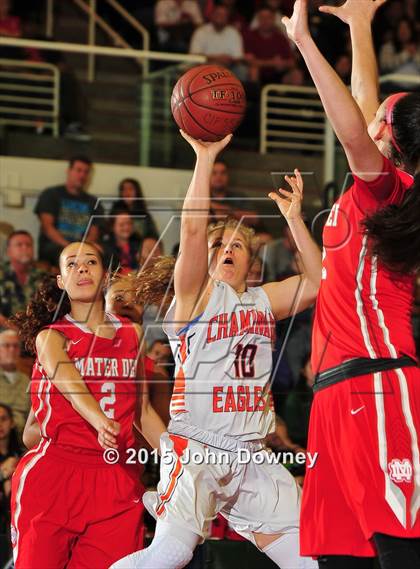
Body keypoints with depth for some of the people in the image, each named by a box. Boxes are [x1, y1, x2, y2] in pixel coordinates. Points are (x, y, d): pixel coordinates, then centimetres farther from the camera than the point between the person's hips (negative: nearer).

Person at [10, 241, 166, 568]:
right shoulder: (51, 337, 2)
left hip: (117, 482, 3)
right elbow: (69, 385, -19)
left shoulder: (132, 334, 15)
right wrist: (100, 422, -38)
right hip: (54, 477, -3)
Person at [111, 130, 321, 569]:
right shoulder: (195, 295, 1)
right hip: (195, 446, -6)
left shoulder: (263, 301, 16)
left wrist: (293, 219, 3)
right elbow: (192, 229, -13)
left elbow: (318, 282, 6)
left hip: (249, 452, 6)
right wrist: (205, 159, -17)